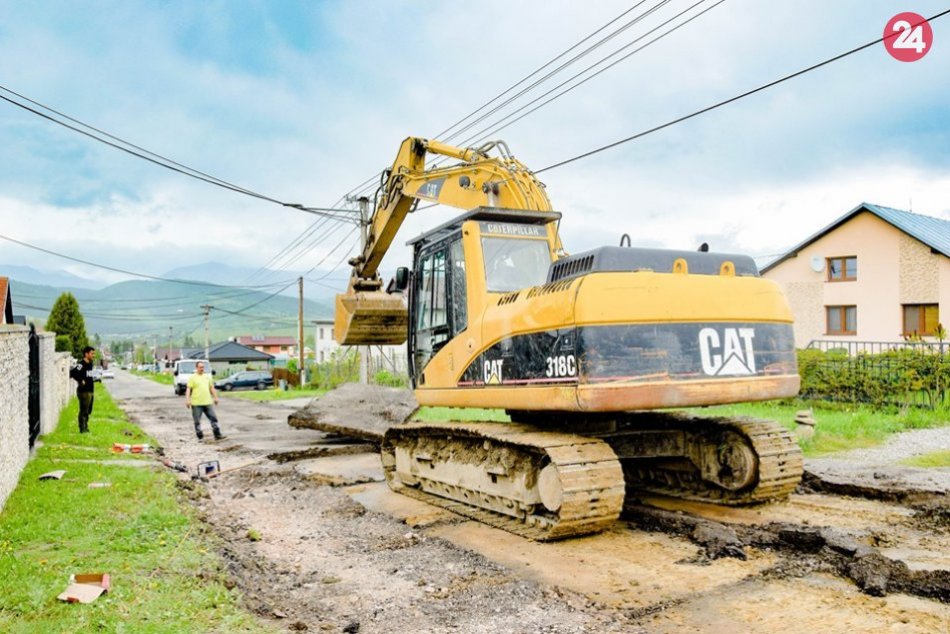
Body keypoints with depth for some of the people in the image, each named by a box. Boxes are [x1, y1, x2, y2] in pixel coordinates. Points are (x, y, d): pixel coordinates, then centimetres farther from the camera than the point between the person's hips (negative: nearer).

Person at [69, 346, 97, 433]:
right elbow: (72, 372, -27)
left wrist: (94, 379, 9)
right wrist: (81, 381, -24)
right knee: (84, 411, -3)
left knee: (88, 411, 16)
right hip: (84, 392, -9)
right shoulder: (81, 365, -15)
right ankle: (82, 429, 4)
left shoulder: (90, 364, 14)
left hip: (90, 391, 9)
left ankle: (85, 427, 27)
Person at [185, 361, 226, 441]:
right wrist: (187, 400, -15)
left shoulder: (207, 377, 15)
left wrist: (215, 397, 14)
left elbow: (212, 388, 19)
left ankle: (217, 435, 4)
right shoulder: (192, 377, 0)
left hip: (208, 402, 4)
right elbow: (188, 389, -6)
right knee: (197, 421, 2)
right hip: (196, 404, -4)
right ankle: (200, 437, 11)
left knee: (213, 419, 1)